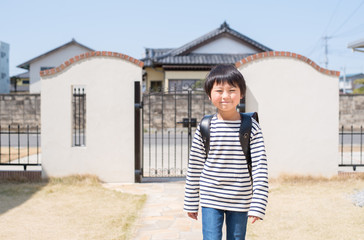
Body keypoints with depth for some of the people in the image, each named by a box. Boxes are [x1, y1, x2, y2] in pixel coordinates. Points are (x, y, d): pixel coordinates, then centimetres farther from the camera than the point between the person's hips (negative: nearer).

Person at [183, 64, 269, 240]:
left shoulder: (251, 127, -6)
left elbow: (260, 167, -6)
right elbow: (194, 167, 3)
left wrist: (258, 204, -10)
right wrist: (190, 203, 5)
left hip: (240, 202, 0)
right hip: (210, 200, 0)